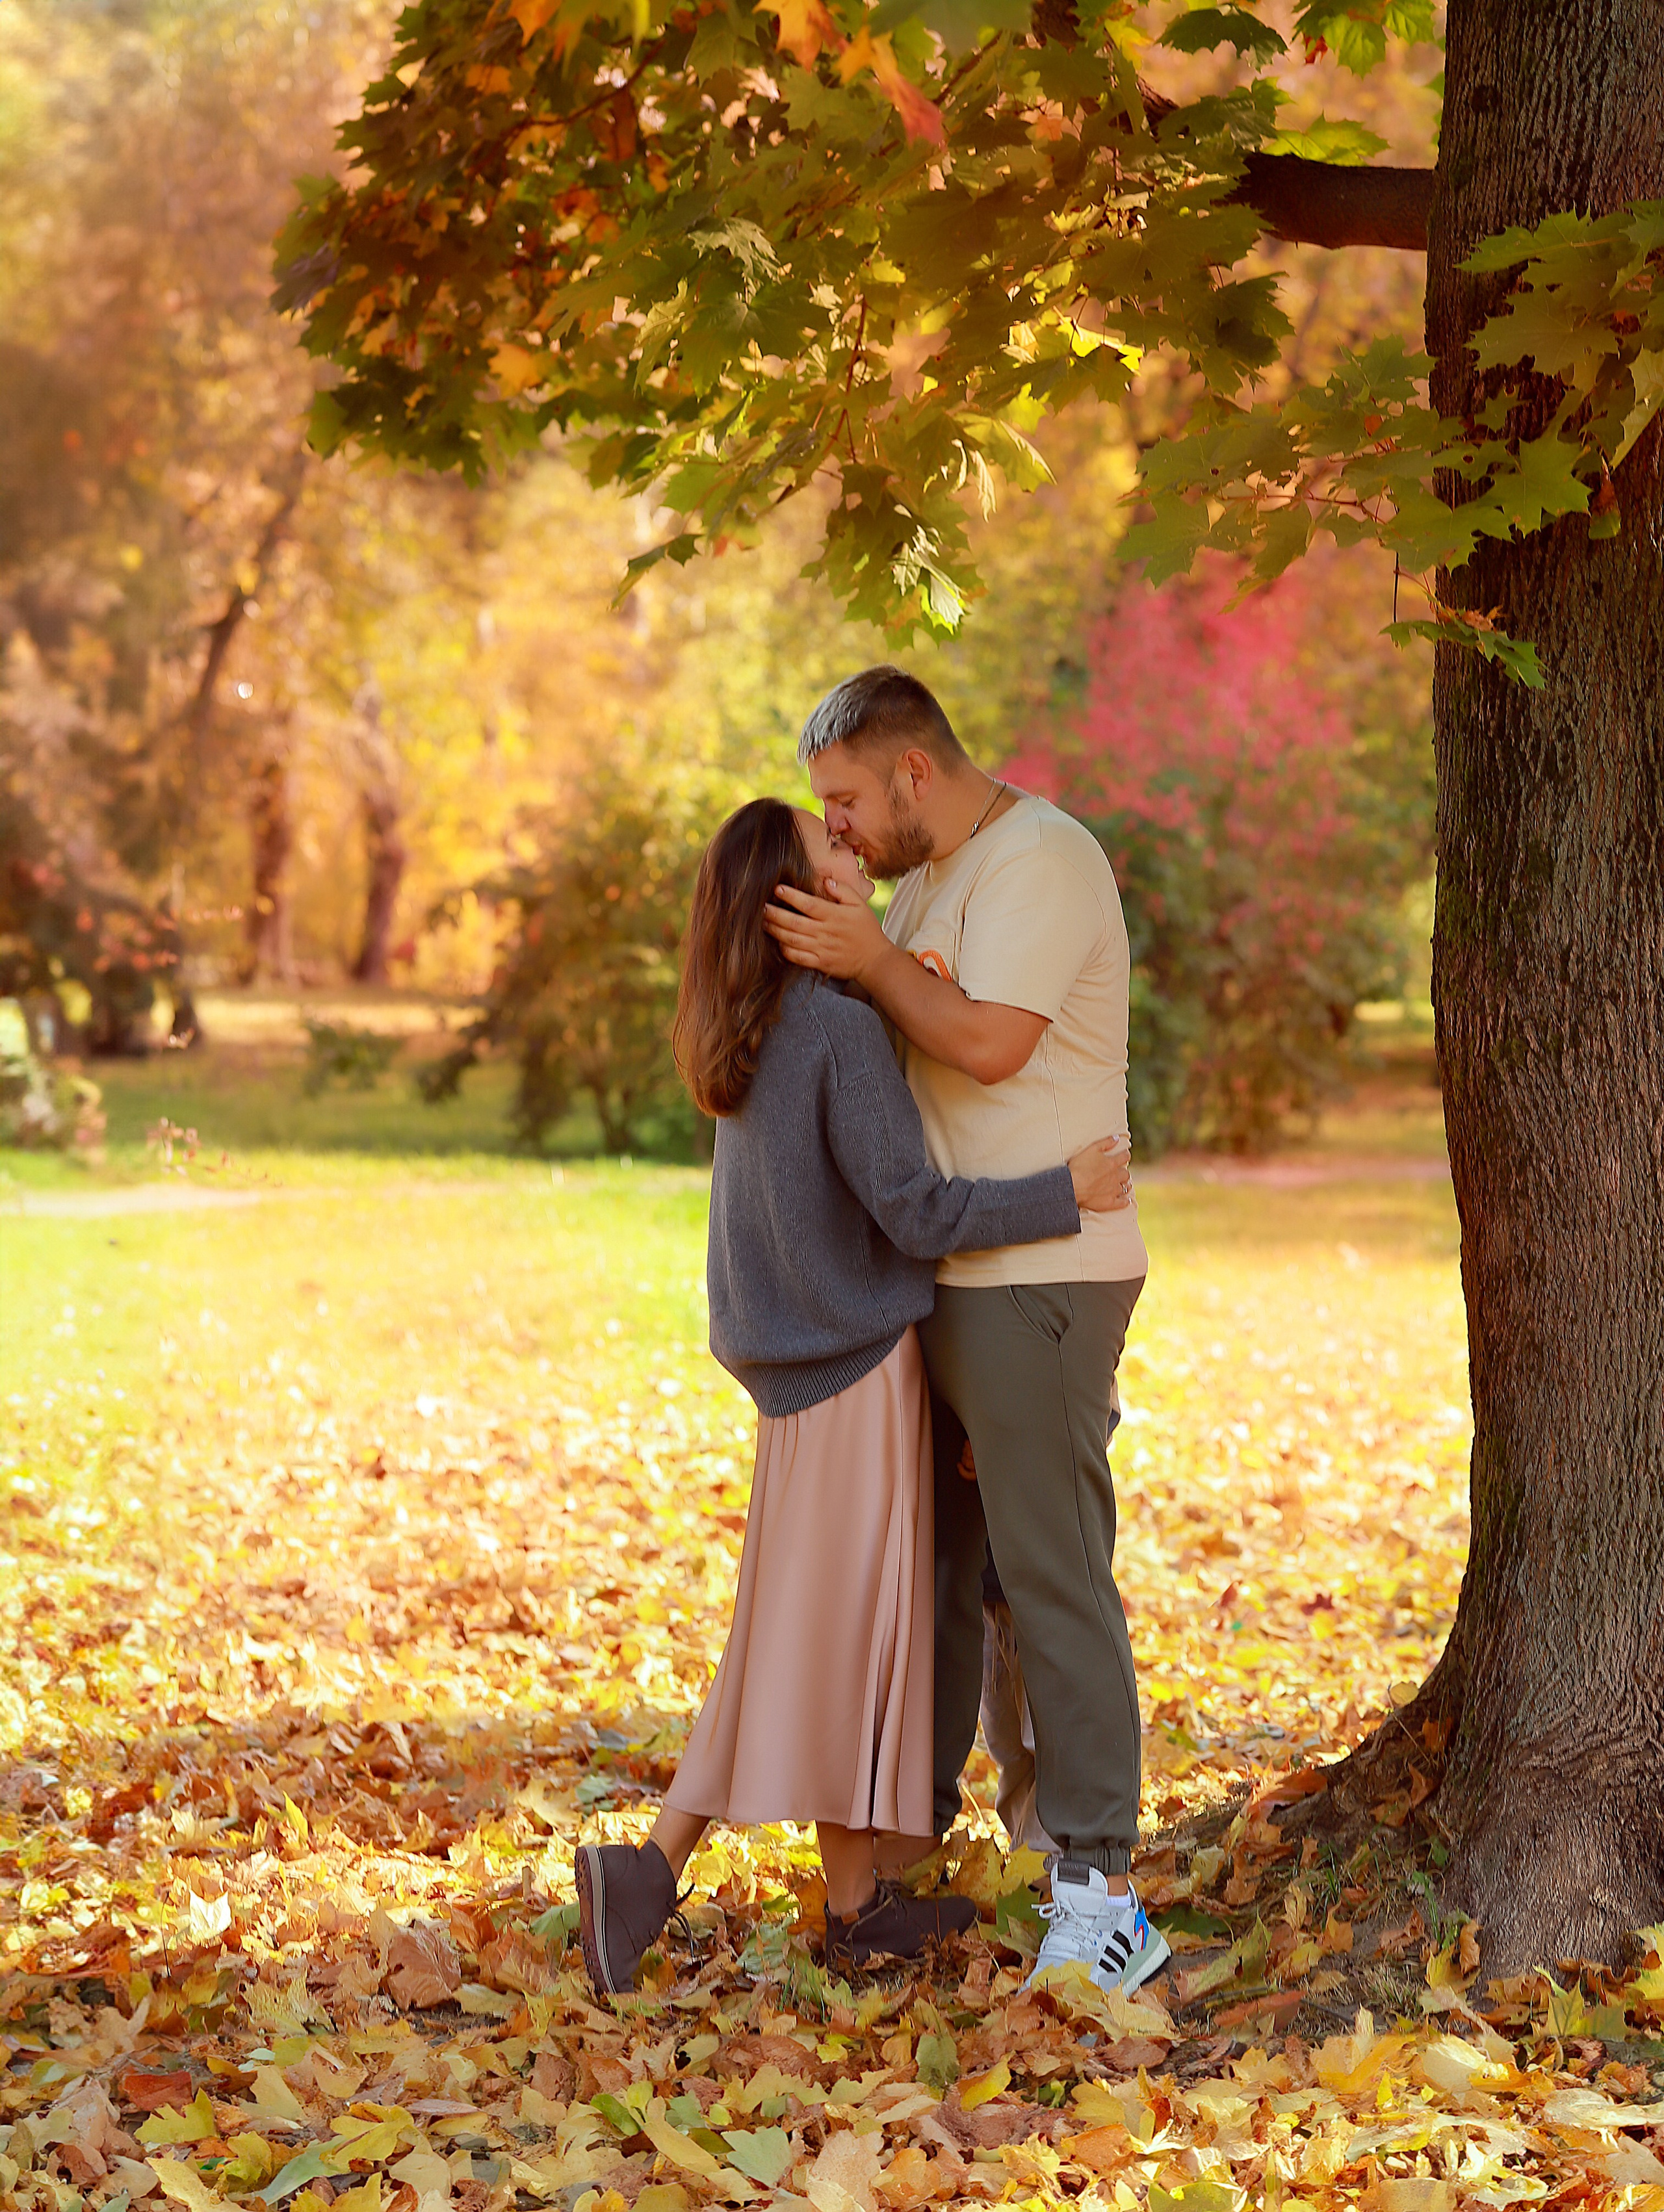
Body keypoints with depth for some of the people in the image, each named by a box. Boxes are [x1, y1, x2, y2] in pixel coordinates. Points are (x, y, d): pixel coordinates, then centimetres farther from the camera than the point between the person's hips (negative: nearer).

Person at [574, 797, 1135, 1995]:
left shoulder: (752, 1033, 8)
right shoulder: (842, 1029, -19)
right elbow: (914, 1211, -20)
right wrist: (1065, 1194, -14)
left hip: (800, 1361, 8)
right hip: (861, 1363, -8)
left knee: (798, 1630, 13)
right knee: (851, 1624, 2)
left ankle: (654, 1866, 8)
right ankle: (857, 1901, 13)